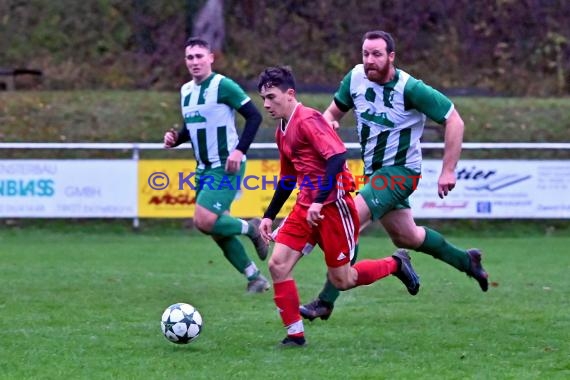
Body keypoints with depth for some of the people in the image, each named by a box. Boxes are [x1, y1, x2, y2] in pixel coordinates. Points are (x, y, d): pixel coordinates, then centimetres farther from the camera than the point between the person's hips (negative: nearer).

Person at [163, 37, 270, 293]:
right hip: (204, 169, 8)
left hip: (226, 167, -8)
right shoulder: (186, 91, 10)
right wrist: (175, 139, 3)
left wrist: (240, 150, -23)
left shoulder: (223, 85, -13)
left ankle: (251, 228, 5)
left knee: (204, 221, -21)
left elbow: (254, 116, -14)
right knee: (218, 231, 9)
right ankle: (255, 278, 22)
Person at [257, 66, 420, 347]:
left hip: (333, 205, -8)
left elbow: (337, 157, -25)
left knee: (341, 280, -1)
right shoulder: (282, 131, 15)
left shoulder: (307, 120, -14)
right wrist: (269, 217, 22)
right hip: (306, 206, 8)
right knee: (277, 264, -6)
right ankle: (295, 333, 0)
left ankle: (395, 265, 24)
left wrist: (319, 202, -27)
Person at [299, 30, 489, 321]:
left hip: (400, 171, -8)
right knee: (406, 237, 20)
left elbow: (454, 121, -17)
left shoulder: (410, 88, -22)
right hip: (374, 170, 8)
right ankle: (466, 261, 44)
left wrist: (448, 171, -20)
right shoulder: (355, 78, -5)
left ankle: (325, 302, -17)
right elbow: (333, 112, 11)